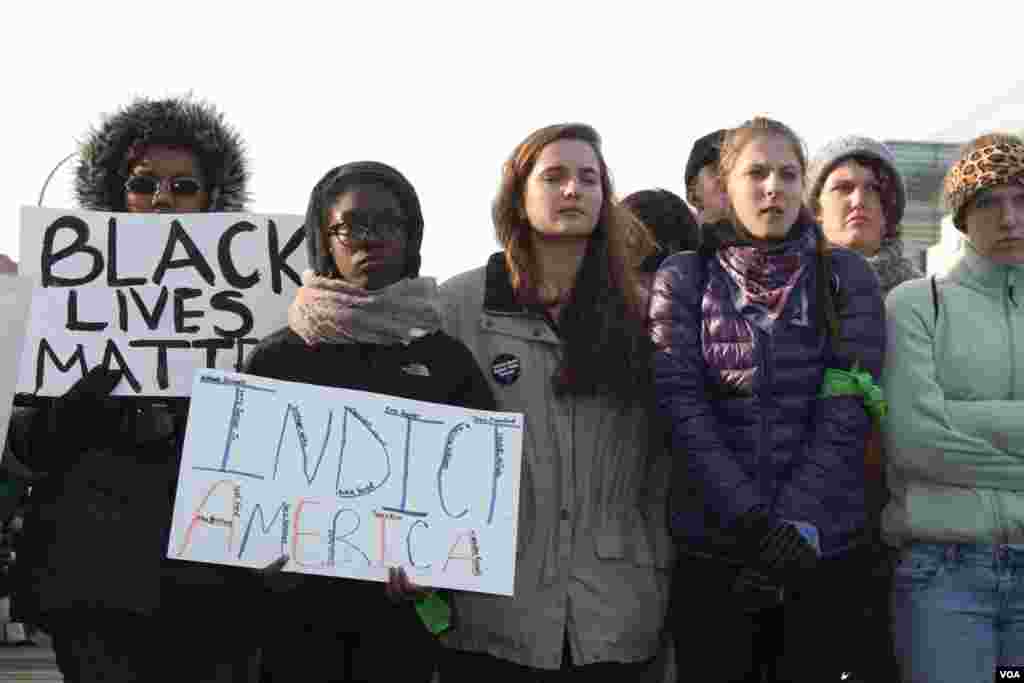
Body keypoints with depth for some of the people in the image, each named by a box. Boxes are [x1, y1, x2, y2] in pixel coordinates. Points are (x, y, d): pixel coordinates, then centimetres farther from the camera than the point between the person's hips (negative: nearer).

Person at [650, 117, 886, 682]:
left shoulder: (845, 276, 4)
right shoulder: (682, 279, 3)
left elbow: (846, 412, -5)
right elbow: (681, 404, -8)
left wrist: (795, 525, -16)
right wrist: (753, 522, -18)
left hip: (822, 547, 1)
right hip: (709, 545, 0)